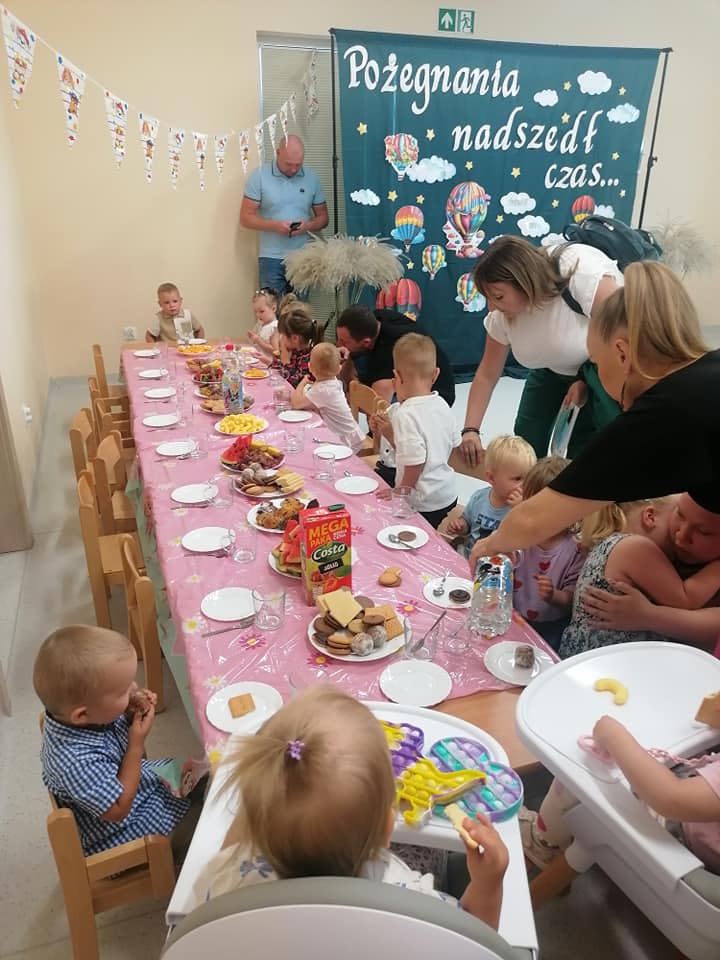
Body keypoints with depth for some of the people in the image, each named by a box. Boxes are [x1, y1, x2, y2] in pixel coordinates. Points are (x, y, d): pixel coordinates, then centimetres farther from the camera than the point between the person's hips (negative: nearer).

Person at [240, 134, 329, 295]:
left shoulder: (311, 177, 6)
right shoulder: (259, 175, -2)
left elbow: (323, 217, 12)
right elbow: (246, 218, -3)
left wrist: (308, 225, -10)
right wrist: (275, 226, -18)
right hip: (271, 259, -2)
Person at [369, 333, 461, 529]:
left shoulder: (405, 414, -23)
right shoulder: (442, 405, 1)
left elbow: (415, 461, -27)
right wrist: (390, 432, 7)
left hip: (423, 504, -8)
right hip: (448, 494, 8)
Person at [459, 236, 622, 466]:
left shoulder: (581, 271, -36)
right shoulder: (502, 315, -18)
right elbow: (487, 375, -9)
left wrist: (585, 382, -24)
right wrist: (470, 429, -18)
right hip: (556, 372, 5)